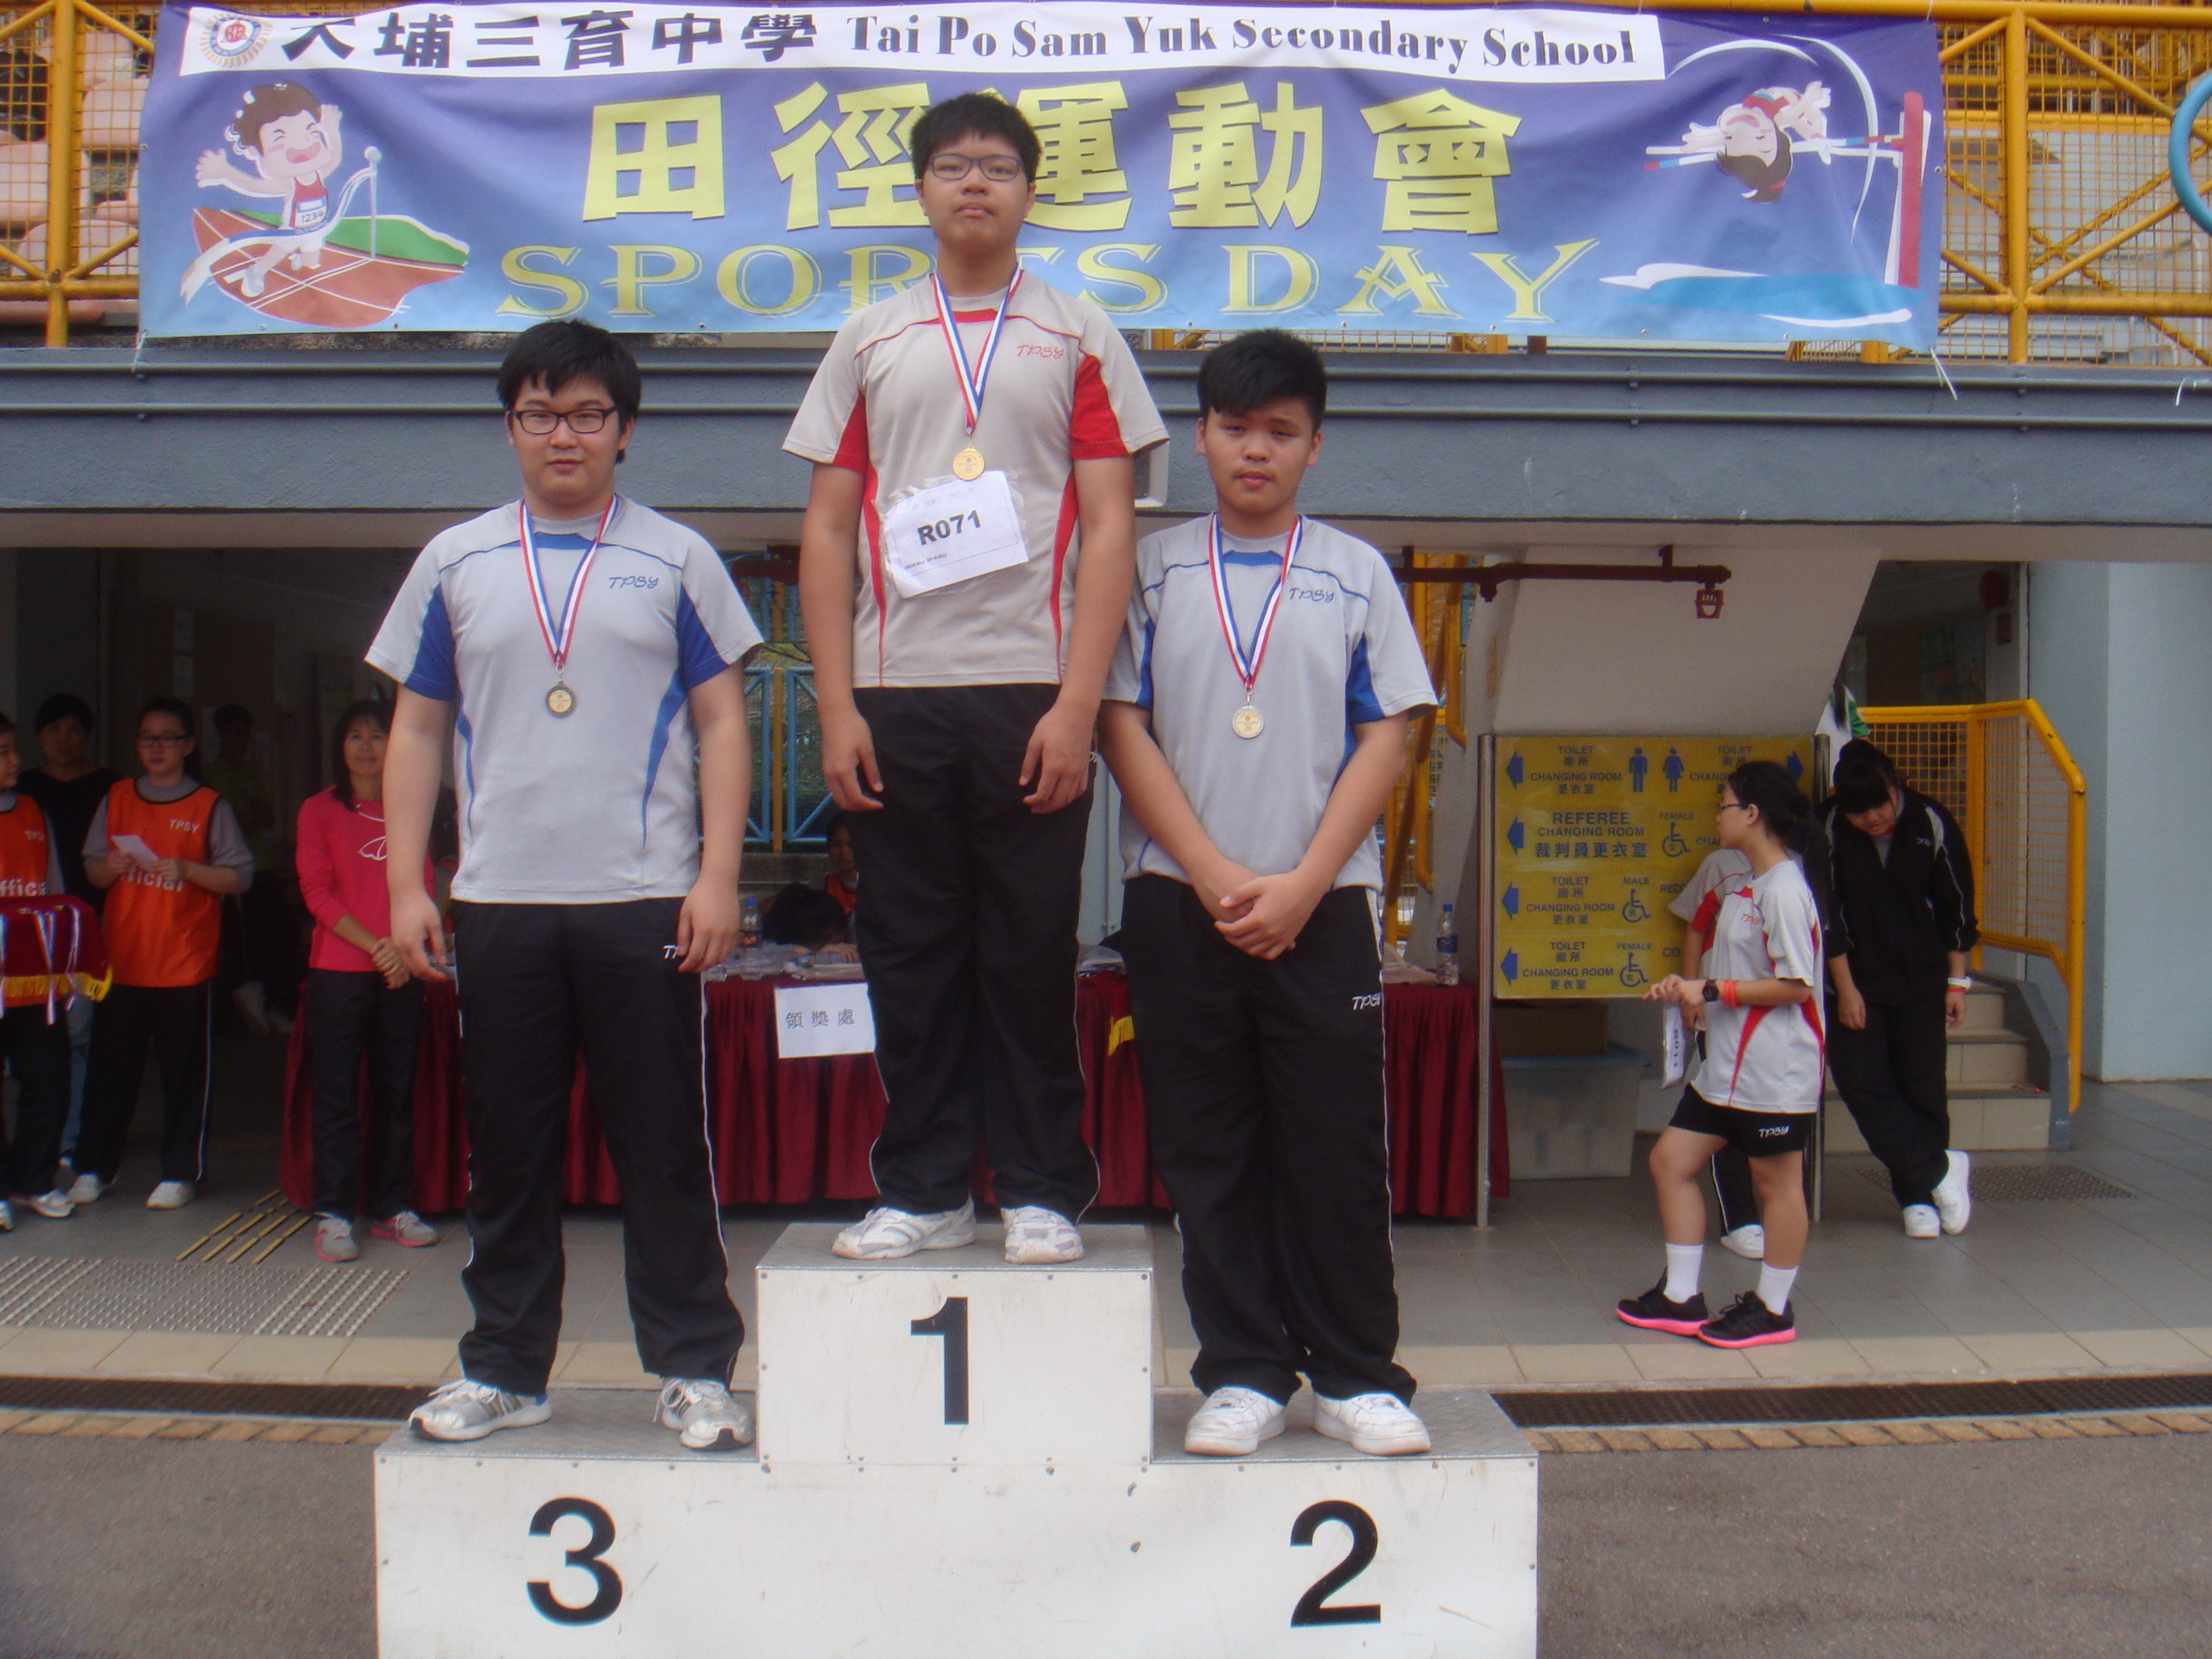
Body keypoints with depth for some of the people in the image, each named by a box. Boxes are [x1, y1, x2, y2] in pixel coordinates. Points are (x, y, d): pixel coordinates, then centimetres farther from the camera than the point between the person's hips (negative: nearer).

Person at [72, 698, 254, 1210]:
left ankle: (180, 1173, 9)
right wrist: (110, 868, -7)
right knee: (109, 1066, 6)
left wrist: (188, 870, -18)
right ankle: (94, 1167, 17)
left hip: (185, 965, -3)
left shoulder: (210, 807, 1)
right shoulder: (117, 799, 11)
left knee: (185, 1071, 2)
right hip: (121, 960, 3)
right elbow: (92, 868, 16)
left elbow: (241, 876, -4)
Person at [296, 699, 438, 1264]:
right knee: (337, 1095, -3)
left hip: (401, 973, 3)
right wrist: (372, 945, -12)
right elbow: (317, 891, -2)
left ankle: (393, 1207, 12)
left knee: (398, 1092, 5)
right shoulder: (321, 810, 6)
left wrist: (405, 949, -8)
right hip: (338, 970, -3)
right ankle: (333, 1214, 0)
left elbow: (422, 889, 9)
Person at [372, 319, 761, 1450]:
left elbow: (722, 725, 4)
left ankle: (694, 1368, 11)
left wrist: (717, 878, -6)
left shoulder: (675, 560, 7)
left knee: (664, 1148, 2)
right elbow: (416, 730, 13)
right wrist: (405, 887, 5)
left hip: (643, 903, -2)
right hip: (498, 902, 2)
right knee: (506, 1150, 9)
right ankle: (505, 1369, 21)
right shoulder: (456, 563, 12)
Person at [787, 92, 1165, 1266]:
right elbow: (827, 529, 10)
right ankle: (923, 1189, 16)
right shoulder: (869, 342, 15)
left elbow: (1109, 527, 2)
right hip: (894, 695, 2)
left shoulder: (1078, 338, 9)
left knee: (1034, 953, 2)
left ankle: (1041, 1191, 13)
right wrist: (837, 705, 0)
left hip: (1031, 692, -2)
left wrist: (1076, 704, -9)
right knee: (909, 950, 5)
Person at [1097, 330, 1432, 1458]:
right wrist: (1214, 874, -9)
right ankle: (1242, 1375, 14)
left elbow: (1387, 737, 3)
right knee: (1207, 1152, 4)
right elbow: (1121, 726, 1)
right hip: (1179, 899, 1)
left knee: (1337, 1148, 1)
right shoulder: (1152, 568, 8)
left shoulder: (1355, 573, 9)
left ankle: (1358, 1376, 13)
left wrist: (1303, 882, -8)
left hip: (1322, 902, 0)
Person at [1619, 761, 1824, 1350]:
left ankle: (1773, 1308, 17)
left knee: (1776, 1182, 4)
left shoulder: (1785, 891, -17)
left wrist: (1711, 991, -19)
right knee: (1671, 1159, 10)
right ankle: (1681, 1298, 17)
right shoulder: (1742, 887, 14)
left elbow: (1794, 985, -21)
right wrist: (1687, 989, 9)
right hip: (1725, 1064, 10)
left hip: (1774, 1069, -10)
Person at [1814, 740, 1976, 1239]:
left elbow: (1956, 905, 0)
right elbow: (1827, 915, -7)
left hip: (1921, 978, 0)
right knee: (1861, 1082, -10)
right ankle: (1939, 1171, 0)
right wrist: (1845, 987, -7)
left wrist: (1958, 981, 1)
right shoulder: (1828, 828, -14)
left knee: (1923, 1085, 2)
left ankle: (1917, 1192, 14)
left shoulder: (1932, 824, -11)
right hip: (1856, 976, 0)